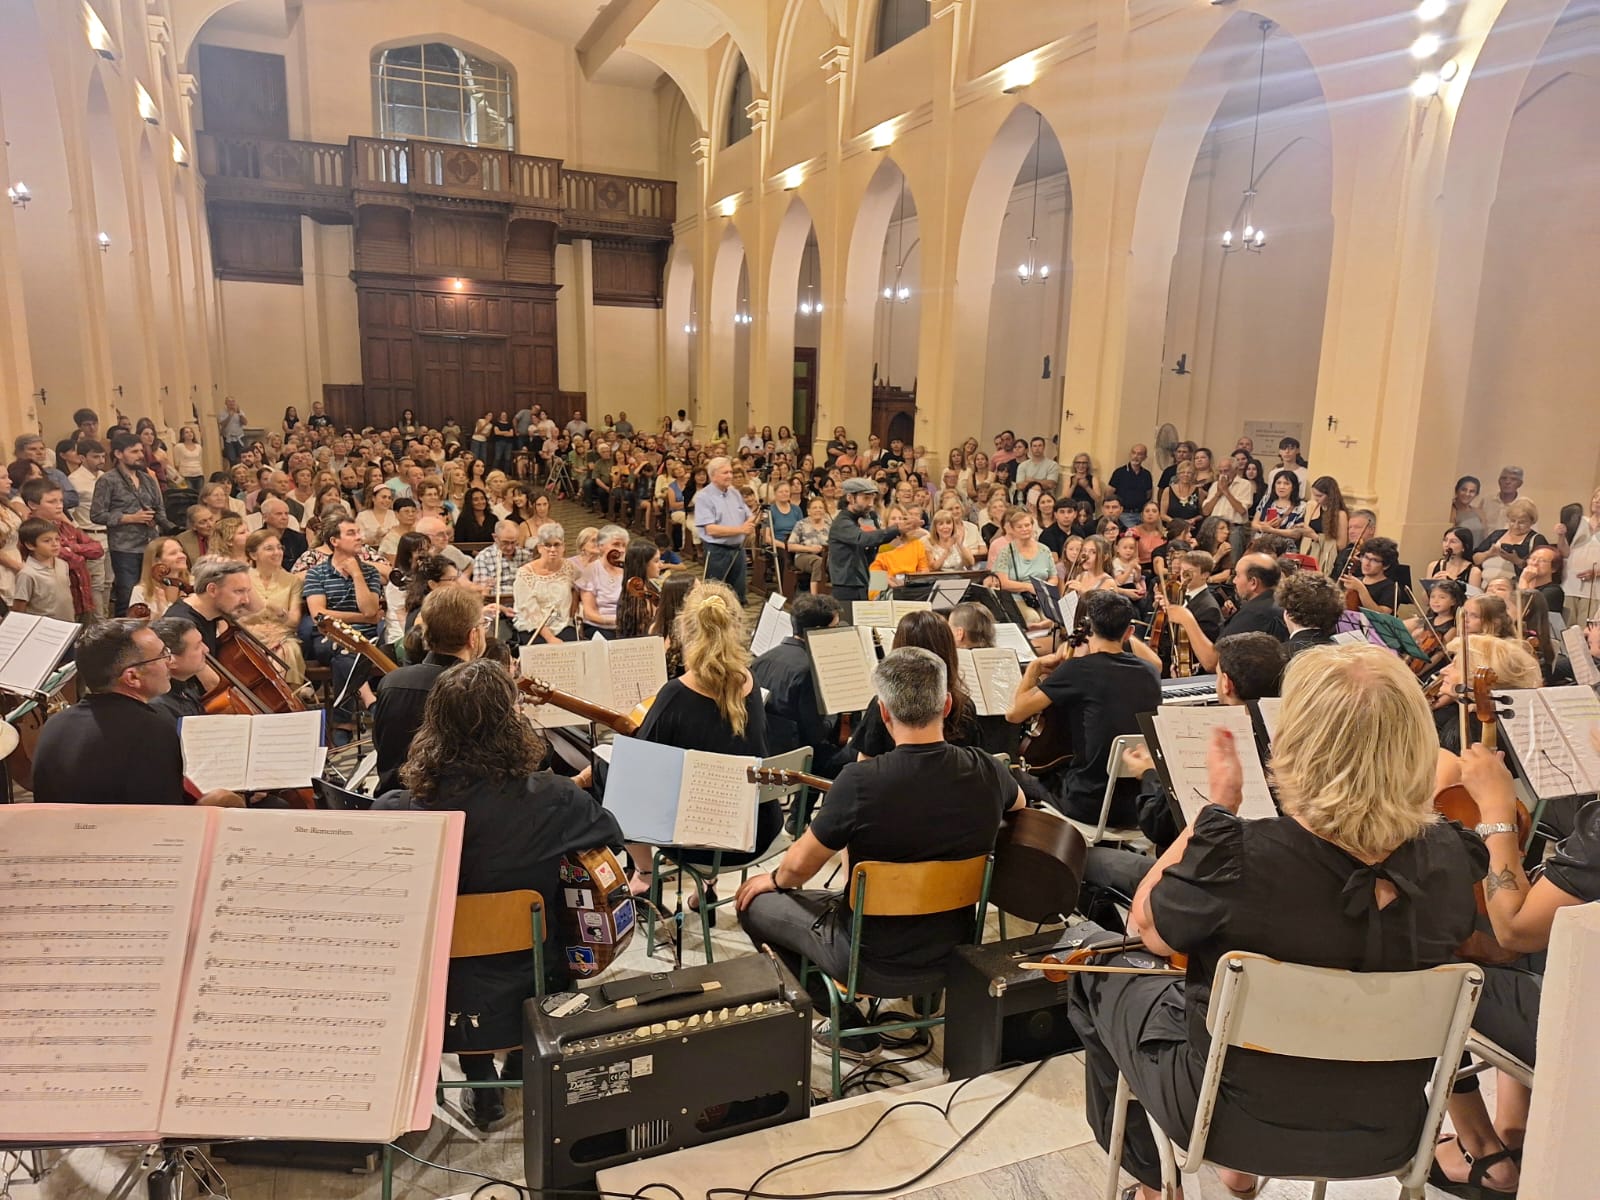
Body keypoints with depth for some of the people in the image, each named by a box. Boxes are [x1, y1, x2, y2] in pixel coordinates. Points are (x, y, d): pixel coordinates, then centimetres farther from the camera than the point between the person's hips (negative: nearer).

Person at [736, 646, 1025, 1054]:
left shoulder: (860, 782, -28)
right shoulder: (986, 771, -14)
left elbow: (799, 867, -14)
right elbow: (1018, 802, 12)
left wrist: (774, 878, 9)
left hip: (875, 961, -6)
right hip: (955, 952, 7)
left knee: (756, 903, 13)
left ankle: (848, 1027, 15)